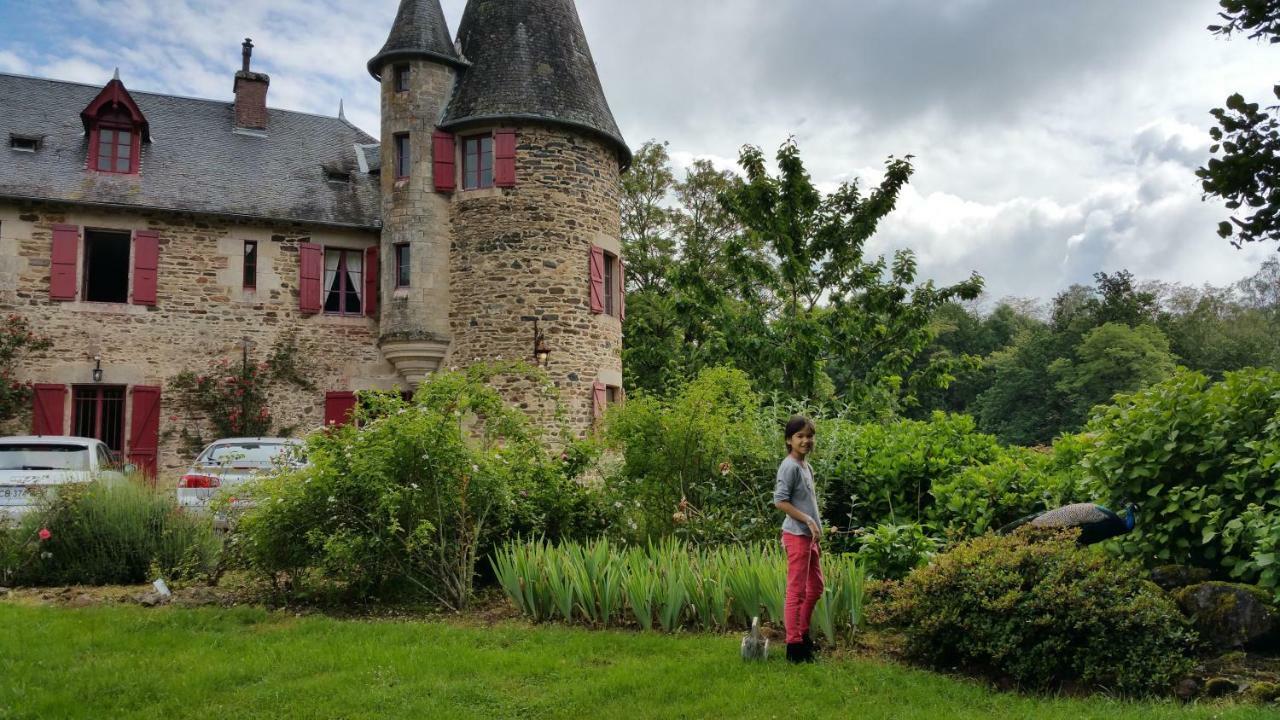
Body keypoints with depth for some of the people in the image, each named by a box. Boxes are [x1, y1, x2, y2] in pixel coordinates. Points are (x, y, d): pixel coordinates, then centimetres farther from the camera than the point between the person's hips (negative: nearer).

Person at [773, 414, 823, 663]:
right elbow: (780, 500, -19)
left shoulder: (807, 467, 14)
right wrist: (808, 521, -19)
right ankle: (794, 644, 0)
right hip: (797, 535, -10)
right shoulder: (790, 466, -14)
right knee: (797, 591, -6)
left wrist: (815, 526, 13)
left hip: (809, 536, 10)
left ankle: (803, 633, 31)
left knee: (816, 587, 18)